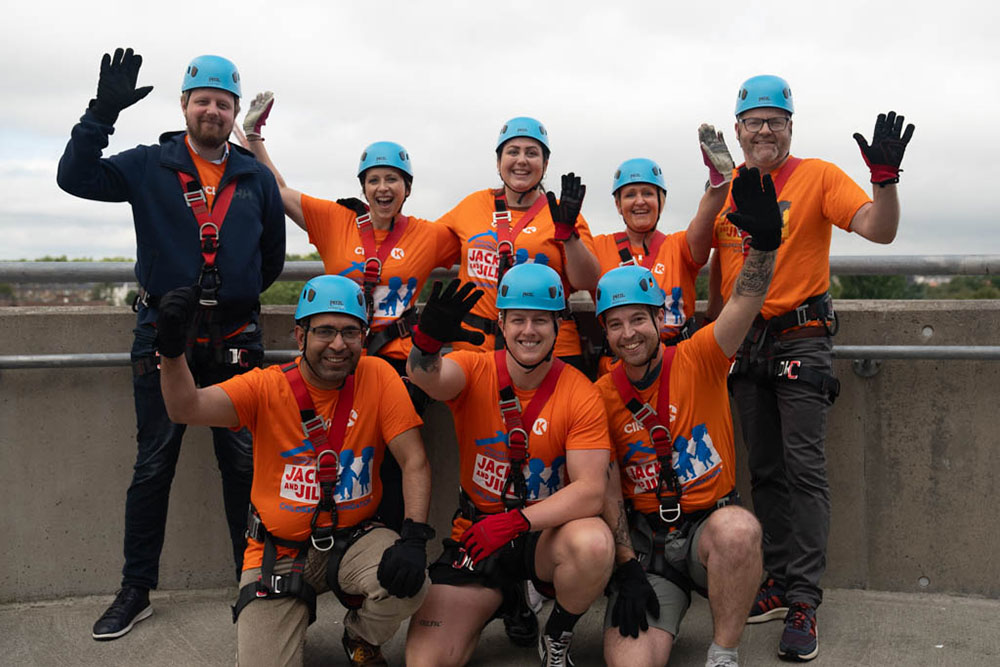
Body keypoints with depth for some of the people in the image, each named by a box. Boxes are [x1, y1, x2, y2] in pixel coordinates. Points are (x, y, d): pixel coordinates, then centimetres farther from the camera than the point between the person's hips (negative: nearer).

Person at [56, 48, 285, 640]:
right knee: (153, 465, 5)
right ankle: (136, 592, 16)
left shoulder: (256, 176, 9)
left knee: (243, 462, 7)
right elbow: (75, 178, -9)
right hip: (164, 333, -1)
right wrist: (103, 113, -17)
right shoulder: (149, 167, 3)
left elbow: (273, 252, 19)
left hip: (235, 336, 1)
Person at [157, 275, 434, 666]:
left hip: (353, 538, 1)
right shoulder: (267, 387, -10)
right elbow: (186, 408, -23)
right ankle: (291, 621, 25)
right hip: (279, 549, 0)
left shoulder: (378, 377, -9)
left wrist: (413, 536, -24)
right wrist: (171, 350, -41)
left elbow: (414, 462, -11)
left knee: (408, 582, -28)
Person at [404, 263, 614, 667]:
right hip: (477, 533, 1)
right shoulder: (475, 370, -6)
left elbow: (591, 490, -16)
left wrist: (517, 520, -28)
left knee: (594, 542, -34)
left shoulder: (580, 394, -10)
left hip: (547, 532, 0)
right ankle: (496, 599, 18)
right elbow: (426, 376, -30)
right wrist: (427, 340, -53)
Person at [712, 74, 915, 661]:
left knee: (804, 468, -8)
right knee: (766, 470, 9)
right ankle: (780, 584, 20)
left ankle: (804, 602, -3)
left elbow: (878, 230, -15)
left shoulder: (818, 176, -3)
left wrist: (885, 176, -31)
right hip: (746, 343, 5)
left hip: (800, 337, -5)